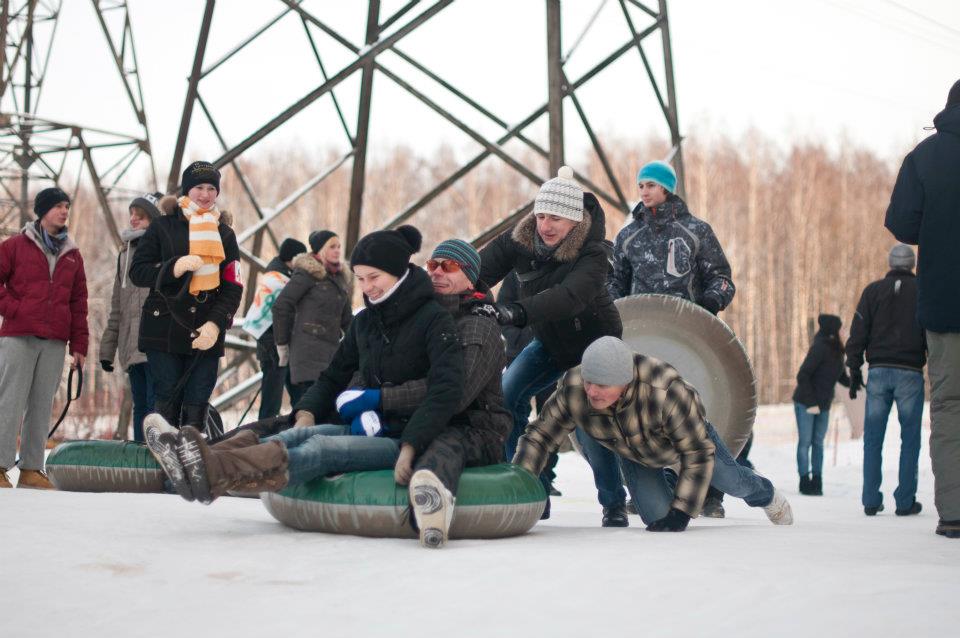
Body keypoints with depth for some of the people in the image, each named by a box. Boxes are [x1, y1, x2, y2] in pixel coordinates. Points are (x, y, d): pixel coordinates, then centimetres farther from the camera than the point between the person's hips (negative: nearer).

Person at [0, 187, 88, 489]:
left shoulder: (72, 255, 16)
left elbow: (79, 302, 15)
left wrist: (78, 344, 10)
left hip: (55, 342, 4)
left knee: (42, 406, 4)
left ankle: (31, 469, 7)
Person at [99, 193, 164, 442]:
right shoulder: (126, 253, 20)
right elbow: (117, 306, 22)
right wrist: (107, 347, 18)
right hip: (132, 347, 7)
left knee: (156, 405, -11)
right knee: (140, 406, 9)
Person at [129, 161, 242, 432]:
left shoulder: (225, 234, 12)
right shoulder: (163, 227, 5)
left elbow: (233, 287, 6)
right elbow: (137, 272, 1)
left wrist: (216, 324, -10)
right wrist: (174, 268, -17)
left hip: (206, 336, 2)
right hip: (164, 331, -2)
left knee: (196, 407, -2)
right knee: (168, 402, -5)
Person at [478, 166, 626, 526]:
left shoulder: (593, 253, -31)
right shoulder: (520, 240, -17)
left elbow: (568, 296, -49)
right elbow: (480, 270, -27)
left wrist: (517, 312, -64)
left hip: (594, 343, -5)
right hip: (549, 343, 5)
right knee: (504, 397, -13)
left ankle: (614, 504, 5)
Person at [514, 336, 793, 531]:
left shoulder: (667, 391, -50)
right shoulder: (572, 390, -40)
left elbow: (698, 454, -37)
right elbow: (539, 435, -28)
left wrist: (681, 513, -37)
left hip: (691, 431, -2)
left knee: (732, 483, 20)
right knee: (657, 517, -4)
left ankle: (765, 494, 58)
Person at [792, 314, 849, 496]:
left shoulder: (836, 351, 4)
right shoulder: (820, 348, -19)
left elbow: (841, 377, 13)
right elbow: (802, 376, -20)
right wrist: (811, 403, -20)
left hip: (823, 406, 7)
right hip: (806, 404, -7)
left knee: (818, 442, 7)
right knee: (805, 442, -2)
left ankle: (817, 483, 10)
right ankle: (805, 482, 3)